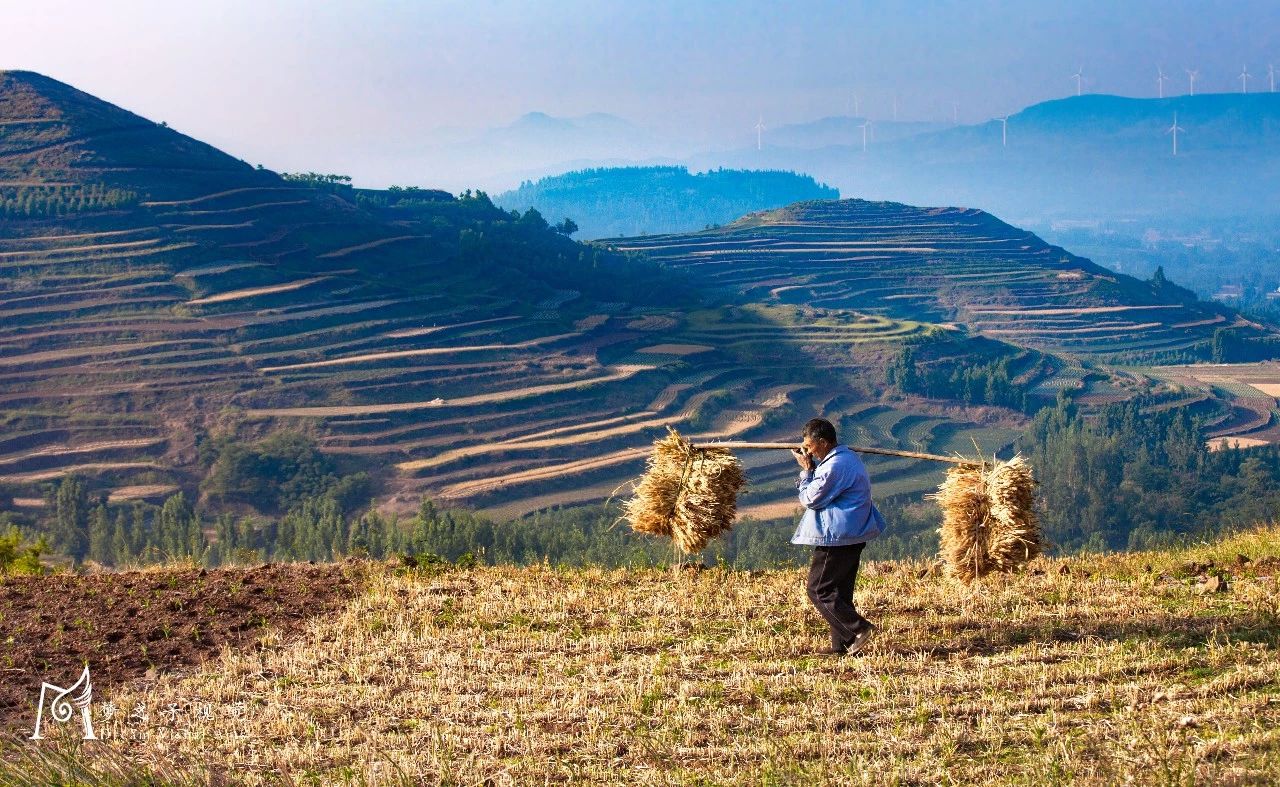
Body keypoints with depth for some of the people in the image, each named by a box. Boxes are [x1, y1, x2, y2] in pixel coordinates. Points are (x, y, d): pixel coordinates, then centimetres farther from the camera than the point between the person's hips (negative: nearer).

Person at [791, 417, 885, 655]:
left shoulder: (834, 466, -20)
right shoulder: (848, 458, 13)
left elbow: (810, 499, -13)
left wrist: (806, 470, -3)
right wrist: (812, 467, 12)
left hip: (837, 538, -10)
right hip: (853, 535, 10)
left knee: (818, 590, -4)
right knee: (840, 591, 13)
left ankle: (859, 629, -12)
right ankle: (841, 645, 13)